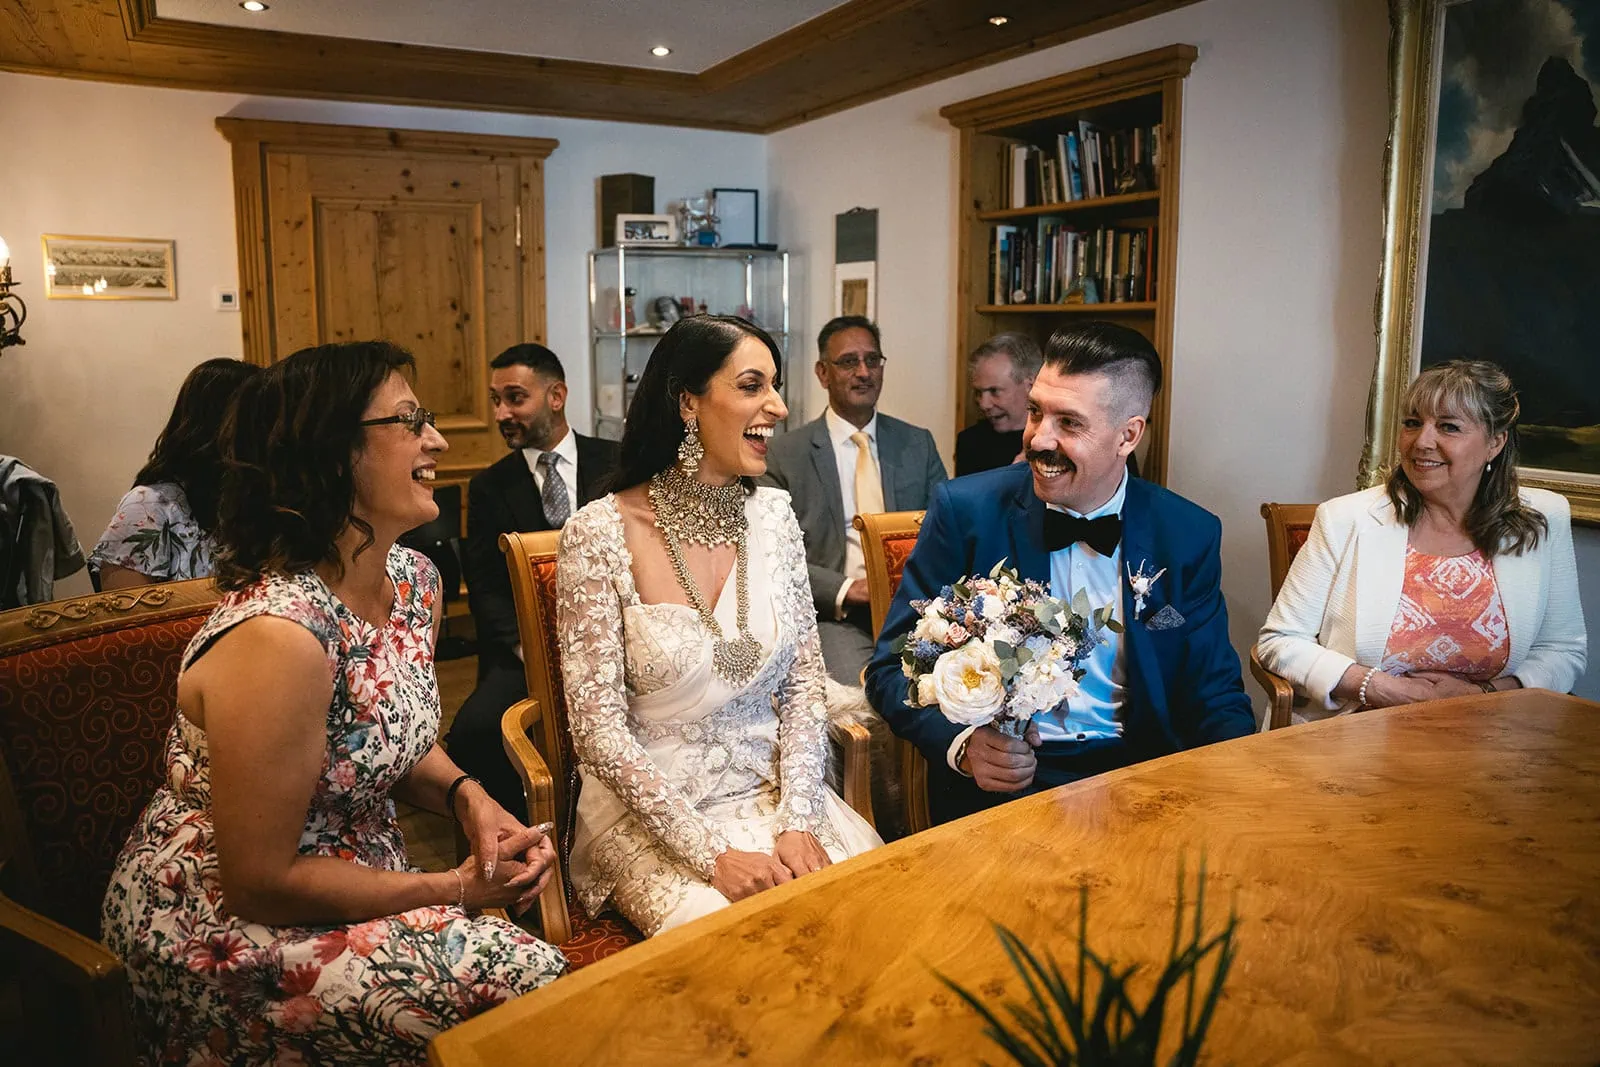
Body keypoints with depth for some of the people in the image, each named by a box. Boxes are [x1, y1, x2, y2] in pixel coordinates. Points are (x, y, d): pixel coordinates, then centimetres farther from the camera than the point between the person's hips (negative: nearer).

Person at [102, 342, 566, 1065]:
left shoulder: (412, 579, -2)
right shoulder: (277, 635, -28)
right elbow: (257, 883, -21)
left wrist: (465, 796, -7)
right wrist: (456, 888, -16)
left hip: (360, 883, 7)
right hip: (220, 928, -7)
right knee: (520, 988, -20)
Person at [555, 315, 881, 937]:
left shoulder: (773, 516, 2)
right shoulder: (600, 533, -13)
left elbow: (803, 681, 4)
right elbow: (598, 728, -13)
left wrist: (798, 820, -9)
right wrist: (713, 854, -19)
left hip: (770, 788, 4)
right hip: (648, 808, -4)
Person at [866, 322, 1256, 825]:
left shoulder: (1189, 534, 4)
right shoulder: (965, 510, -3)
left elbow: (1215, 697, 8)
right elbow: (893, 666, -2)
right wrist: (963, 743, -21)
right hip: (997, 783, -4)